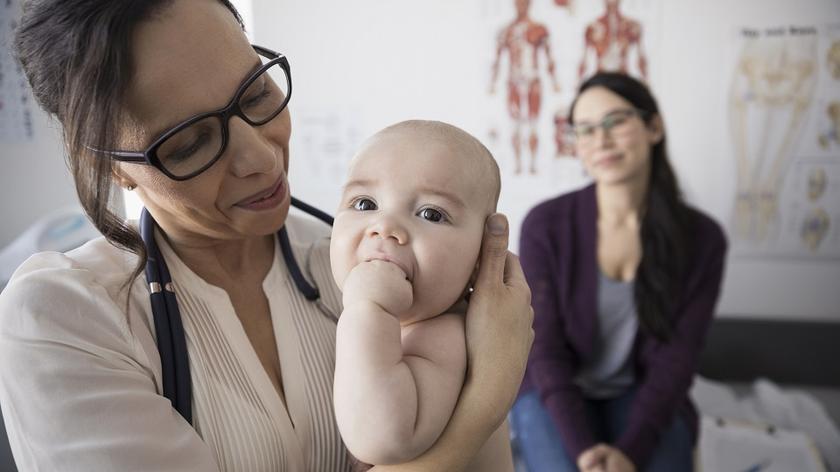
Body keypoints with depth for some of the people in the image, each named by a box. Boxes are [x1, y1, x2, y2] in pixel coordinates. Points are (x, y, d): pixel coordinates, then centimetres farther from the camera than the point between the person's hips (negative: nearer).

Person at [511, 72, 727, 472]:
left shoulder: (702, 238, -9)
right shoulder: (545, 225, -13)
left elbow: (676, 358, -9)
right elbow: (545, 348, -12)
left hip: (643, 397, 1)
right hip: (556, 394, -1)